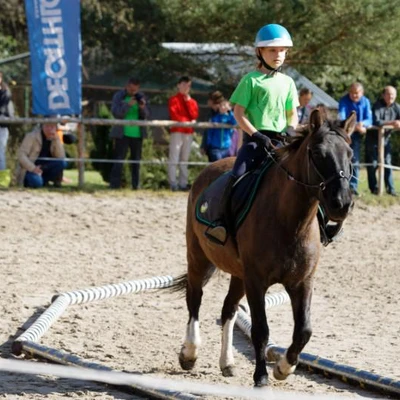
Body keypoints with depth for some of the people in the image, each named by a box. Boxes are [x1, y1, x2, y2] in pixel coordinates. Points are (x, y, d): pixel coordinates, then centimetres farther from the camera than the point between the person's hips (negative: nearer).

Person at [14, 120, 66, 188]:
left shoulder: (54, 139, 4)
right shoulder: (32, 136, -10)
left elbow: (61, 157, -10)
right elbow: (21, 155, -18)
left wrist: (56, 140, -19)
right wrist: (33, 168, -28)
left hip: (43, 168, 5)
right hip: (29, 169, -5)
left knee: (62, 163, -20)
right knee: (37, 182, -37)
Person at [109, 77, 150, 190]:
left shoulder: (141, 97, 9)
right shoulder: (118, 96, 0)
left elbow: (147, 115, 4)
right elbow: (116, 113, -10)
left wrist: (143, 108, -17)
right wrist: (128, 105, -22)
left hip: (137, 133, 3)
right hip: (122, 134, -3)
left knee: (136, 160, 6)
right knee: (119, 159, -8)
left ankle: (136, 184, 11)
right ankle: (114, 184, -7)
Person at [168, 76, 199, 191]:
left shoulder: (192, 101, 18)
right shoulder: (174, 100, 4)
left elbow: (194, 115, 4)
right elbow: (174, 115, -7)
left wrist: (188, 100, 0)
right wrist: (187, 121, -11)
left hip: (189, 132, 5)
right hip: (177, 131, -5)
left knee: (185, 159, 5)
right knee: (174, 158, -10)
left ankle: (183, 183, 5)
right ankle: (173, 183, -13)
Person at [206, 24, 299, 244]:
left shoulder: (287, 82, 17)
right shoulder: (251, 80, 3)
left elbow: (293, 113, 21)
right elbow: (238, 112, -1)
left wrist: (290, 129, -2)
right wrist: (256, 135, -12)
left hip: (281, 140, 4)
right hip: (255, 138, -4)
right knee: (237, 175, -24)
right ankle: (223, 222, -18)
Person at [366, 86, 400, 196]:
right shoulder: (377, 106, -18)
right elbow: (376, 122, -30)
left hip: (385, 138, 4)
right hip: (373, 138, -4)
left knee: (388, 163, 2)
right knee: (372, 164, 0)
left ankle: (390, 188, 4)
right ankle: (374, 188, 10)